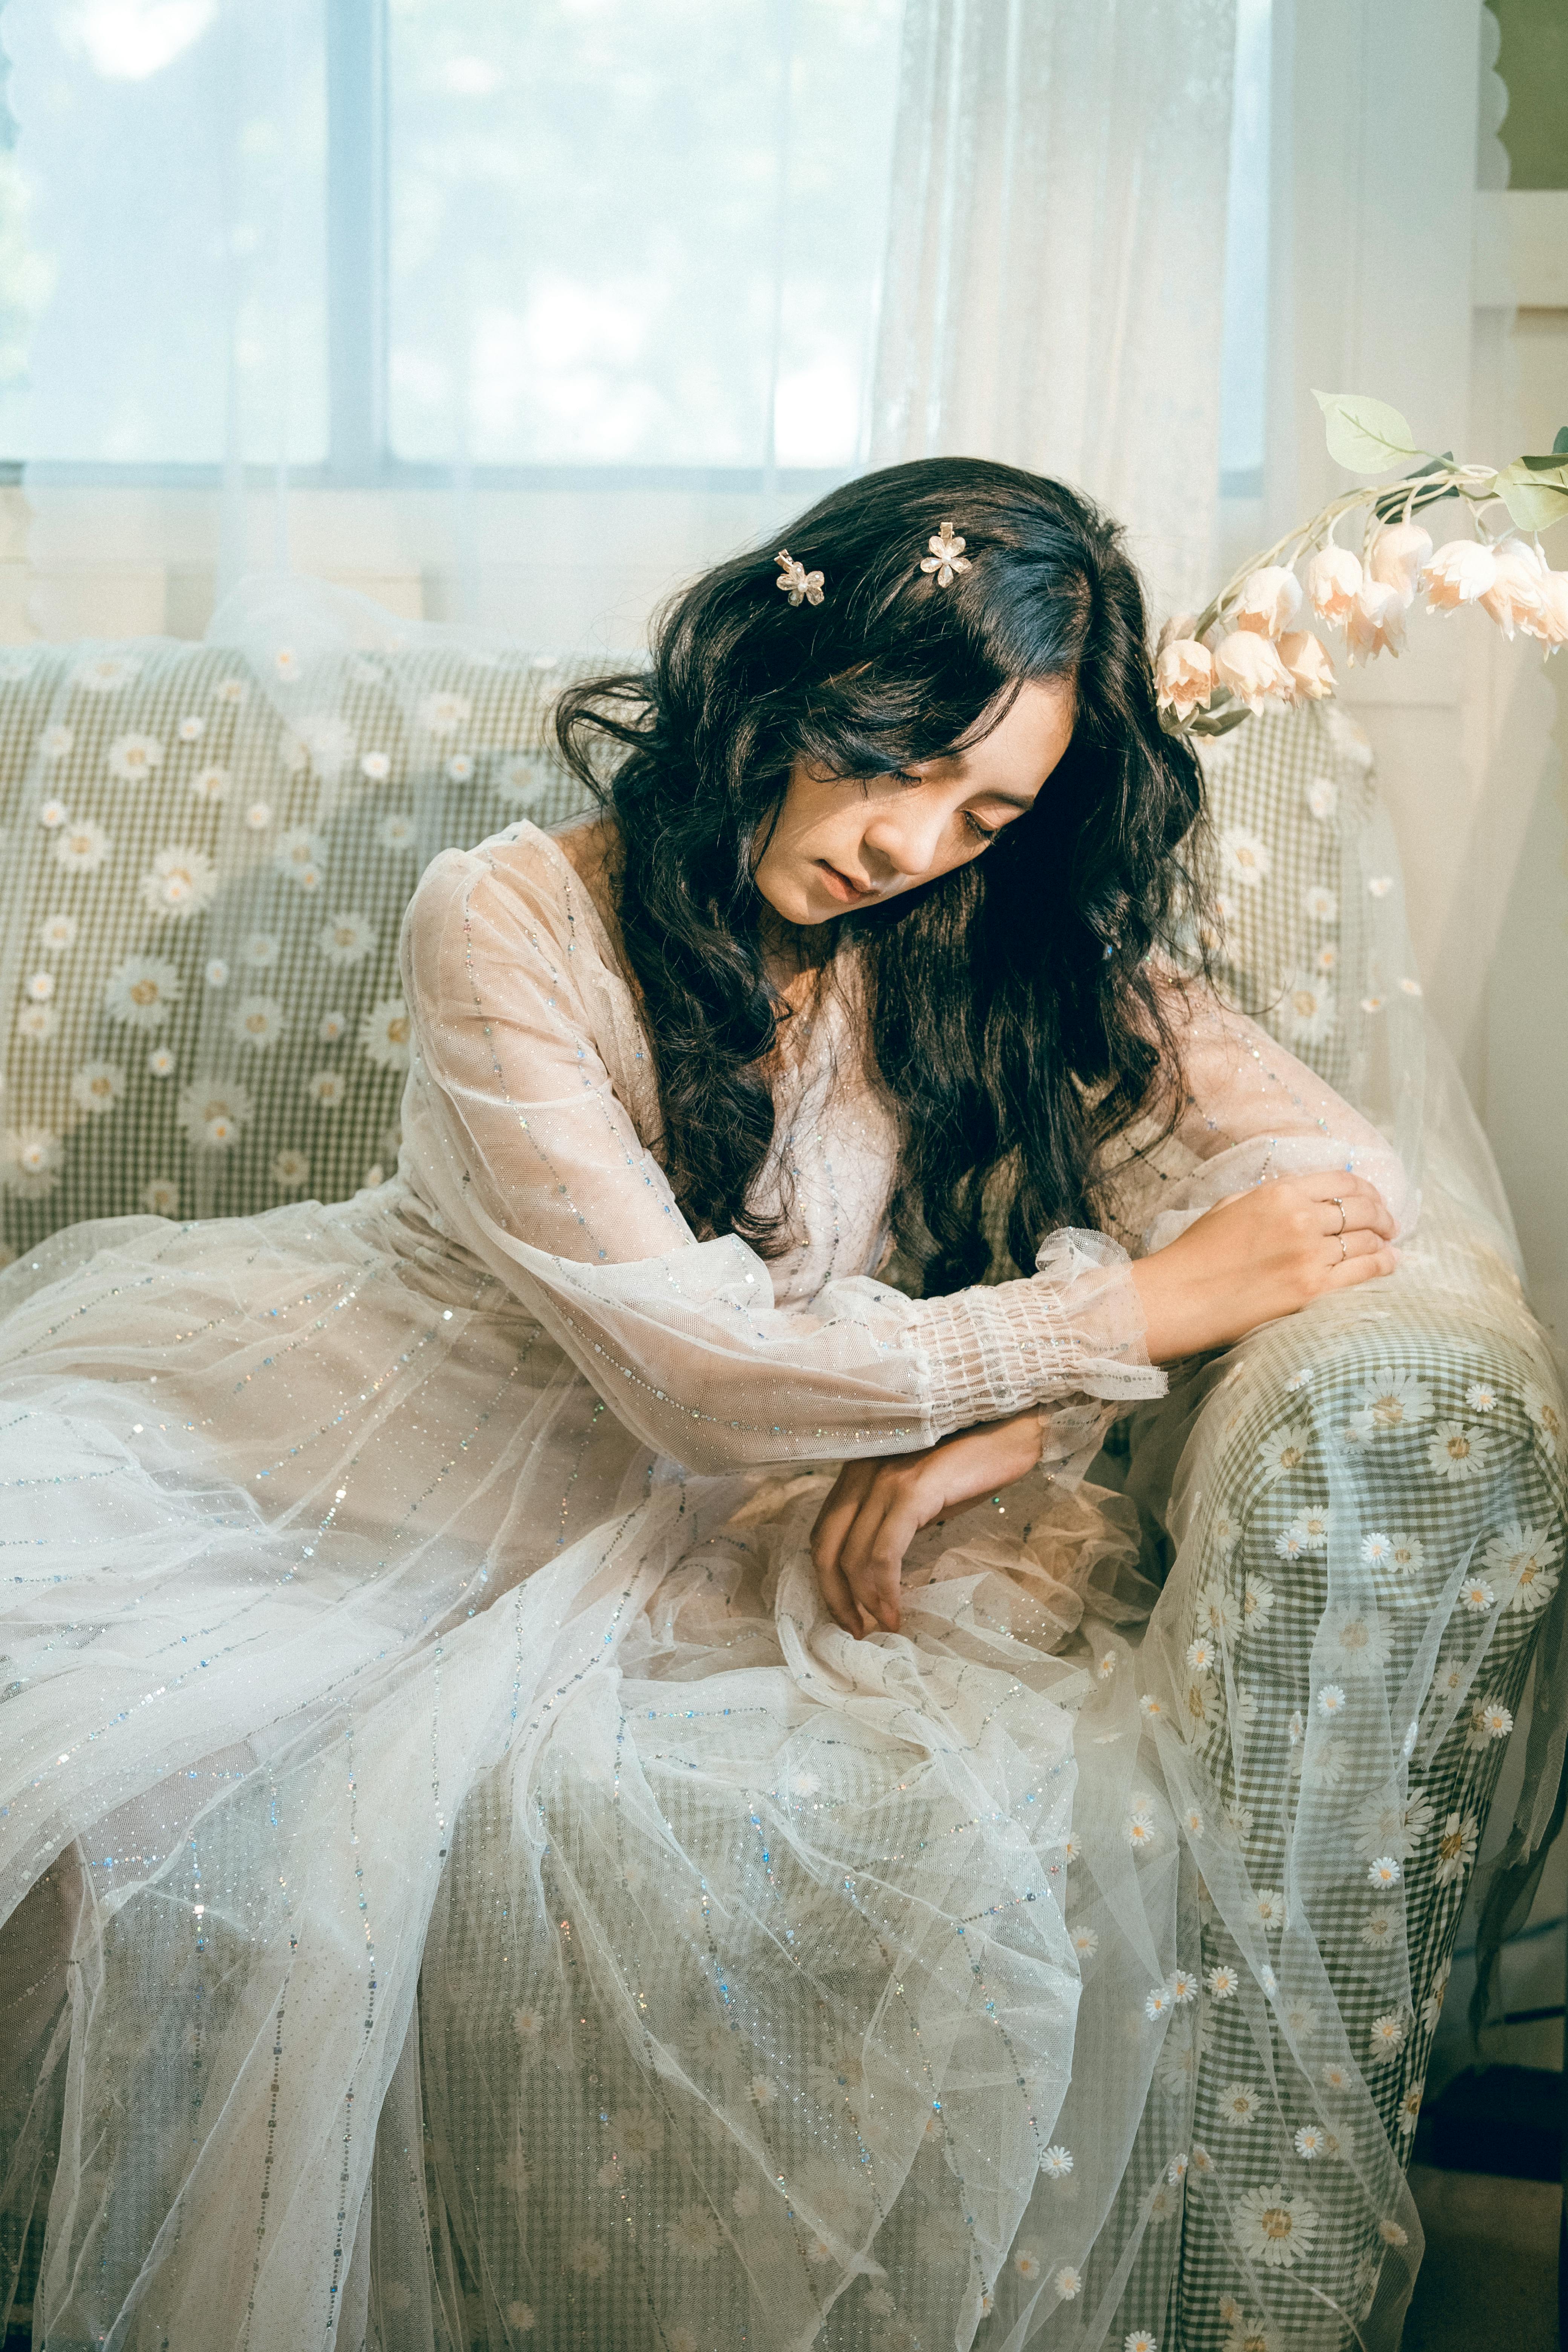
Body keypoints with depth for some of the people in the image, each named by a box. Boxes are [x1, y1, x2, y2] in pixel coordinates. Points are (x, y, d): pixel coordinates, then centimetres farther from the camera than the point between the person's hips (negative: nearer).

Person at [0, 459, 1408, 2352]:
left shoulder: (1018, 957, -2)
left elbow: (1343, 1179, -7)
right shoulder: (509, 928, -14)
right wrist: (1140, 1309, -18)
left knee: (1013, 1830, -28)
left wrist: (1022, 1412, -21)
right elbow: (696, 1367, -19)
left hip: (703, 1546, 3)